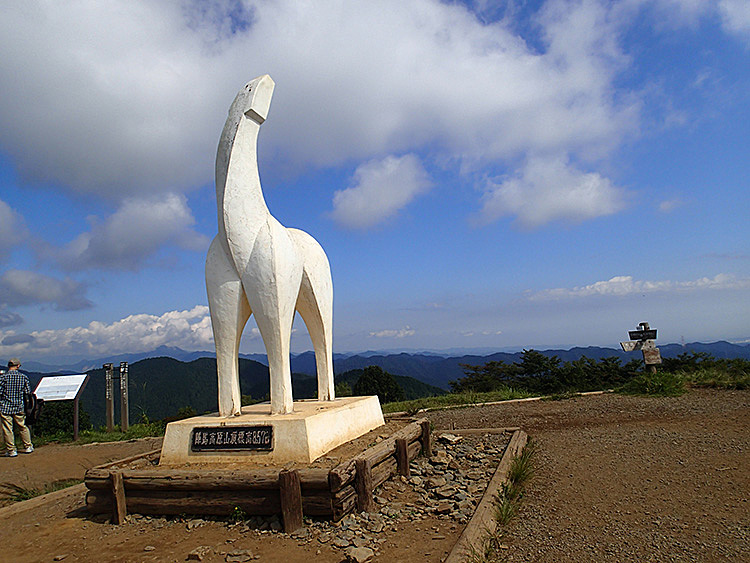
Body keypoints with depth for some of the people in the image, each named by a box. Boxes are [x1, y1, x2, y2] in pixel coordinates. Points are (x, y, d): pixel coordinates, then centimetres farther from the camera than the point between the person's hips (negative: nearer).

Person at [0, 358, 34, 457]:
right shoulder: (24, 377, -1)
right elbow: (27, 392, 3)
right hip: (19, 407, 3)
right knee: (22, 426, 15)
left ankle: (11, 450, 8)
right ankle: (28, 447, 23)